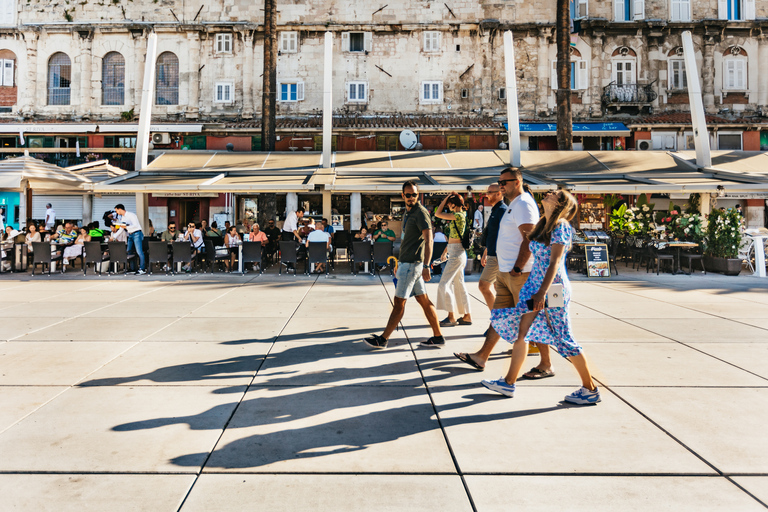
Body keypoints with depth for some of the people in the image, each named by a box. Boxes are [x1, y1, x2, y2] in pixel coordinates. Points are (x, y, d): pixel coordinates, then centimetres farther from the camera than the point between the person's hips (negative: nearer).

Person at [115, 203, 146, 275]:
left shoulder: (131, 215, -10)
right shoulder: (122, 218, 15)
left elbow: (135, 225, -18)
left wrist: (126, 227, -17)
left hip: (136, 233, -9)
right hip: (130, 235, 9)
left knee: (139, 252, -12)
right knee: (129, 251, 6)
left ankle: (142, 269, -12)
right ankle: (132, 268, 11)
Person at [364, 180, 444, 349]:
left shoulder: (421, 213, -13)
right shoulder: (407, 213, 17)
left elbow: (428, 241, -20)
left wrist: (426, 266, -27)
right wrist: (400, 262, 26)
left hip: (412, 264, -10)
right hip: (407, 262, 10)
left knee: (399, 302, -3)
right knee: (424, 301, 10)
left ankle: (383, 339, 4)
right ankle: (438, 337, 14)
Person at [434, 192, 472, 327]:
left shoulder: (458, 215, -15)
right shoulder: (461, 214, 13)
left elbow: (438, 214, -12)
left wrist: (447, 197, -5)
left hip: (456, 253, -10)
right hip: (456, 253, 10)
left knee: (444, 284, -9)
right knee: (459, 284, 12)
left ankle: (451, 317, -7)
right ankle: (467, 316, 17)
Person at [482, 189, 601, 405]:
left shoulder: (561, 226, -11)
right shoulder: (543, 224, 14)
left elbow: (554, 262, -18)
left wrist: (542, 293, -24)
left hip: (552, 287, -9)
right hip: (535, 284, 9)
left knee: (562, 339, -2)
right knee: (520, 332, 8)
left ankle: (590, 389, 13)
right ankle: (508, 383, 16)